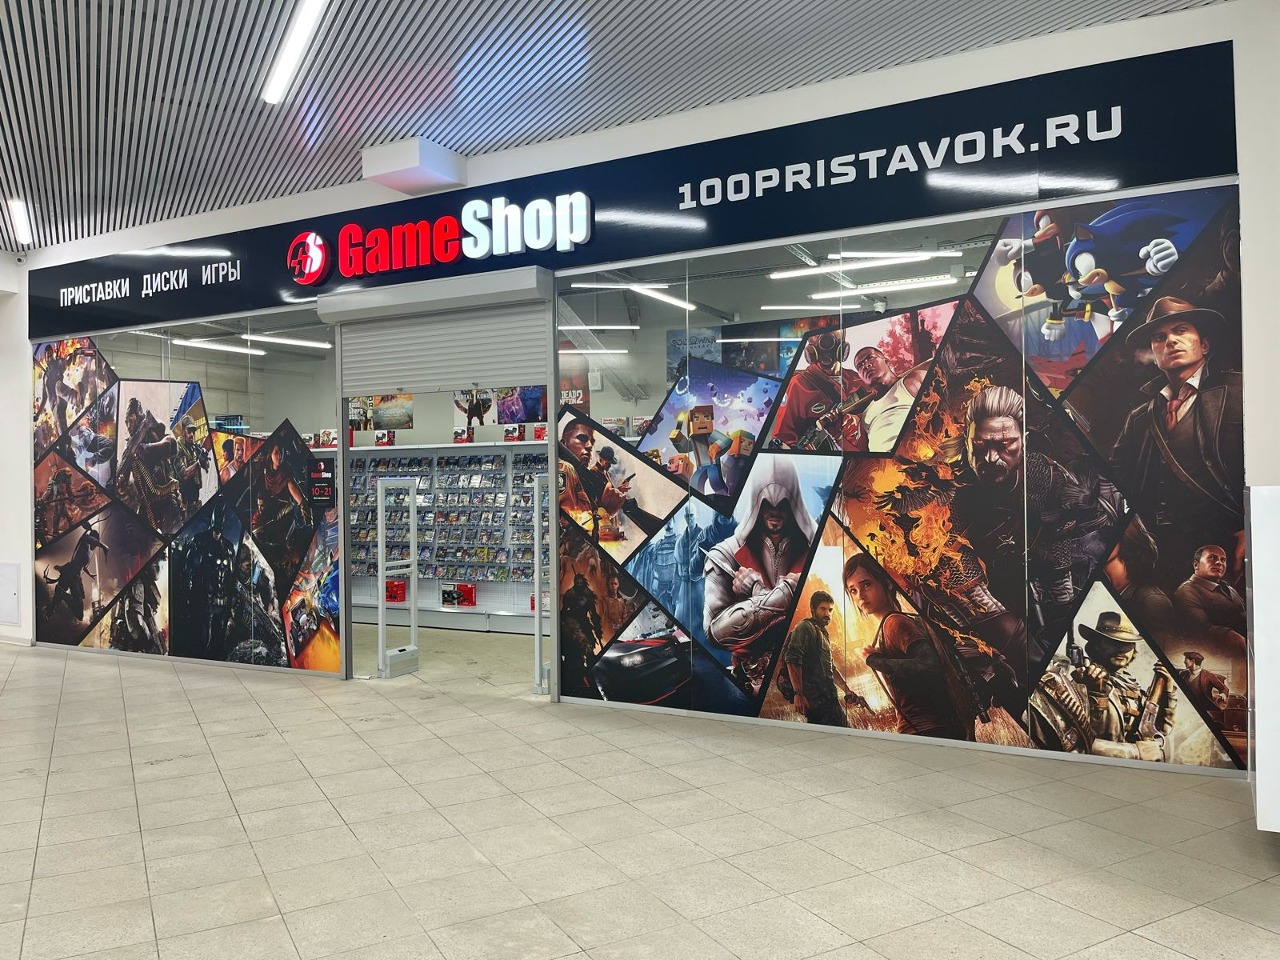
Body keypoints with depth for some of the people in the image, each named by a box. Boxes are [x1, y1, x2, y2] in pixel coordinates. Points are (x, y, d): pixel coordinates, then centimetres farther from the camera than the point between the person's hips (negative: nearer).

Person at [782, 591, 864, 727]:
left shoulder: (822, 633, 28)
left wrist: (848, 691, 25)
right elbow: (792, 661, -17)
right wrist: (798, 693, -23)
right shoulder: (805, 628, -4)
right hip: (817, 695, -10)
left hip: (826, 696, 10)